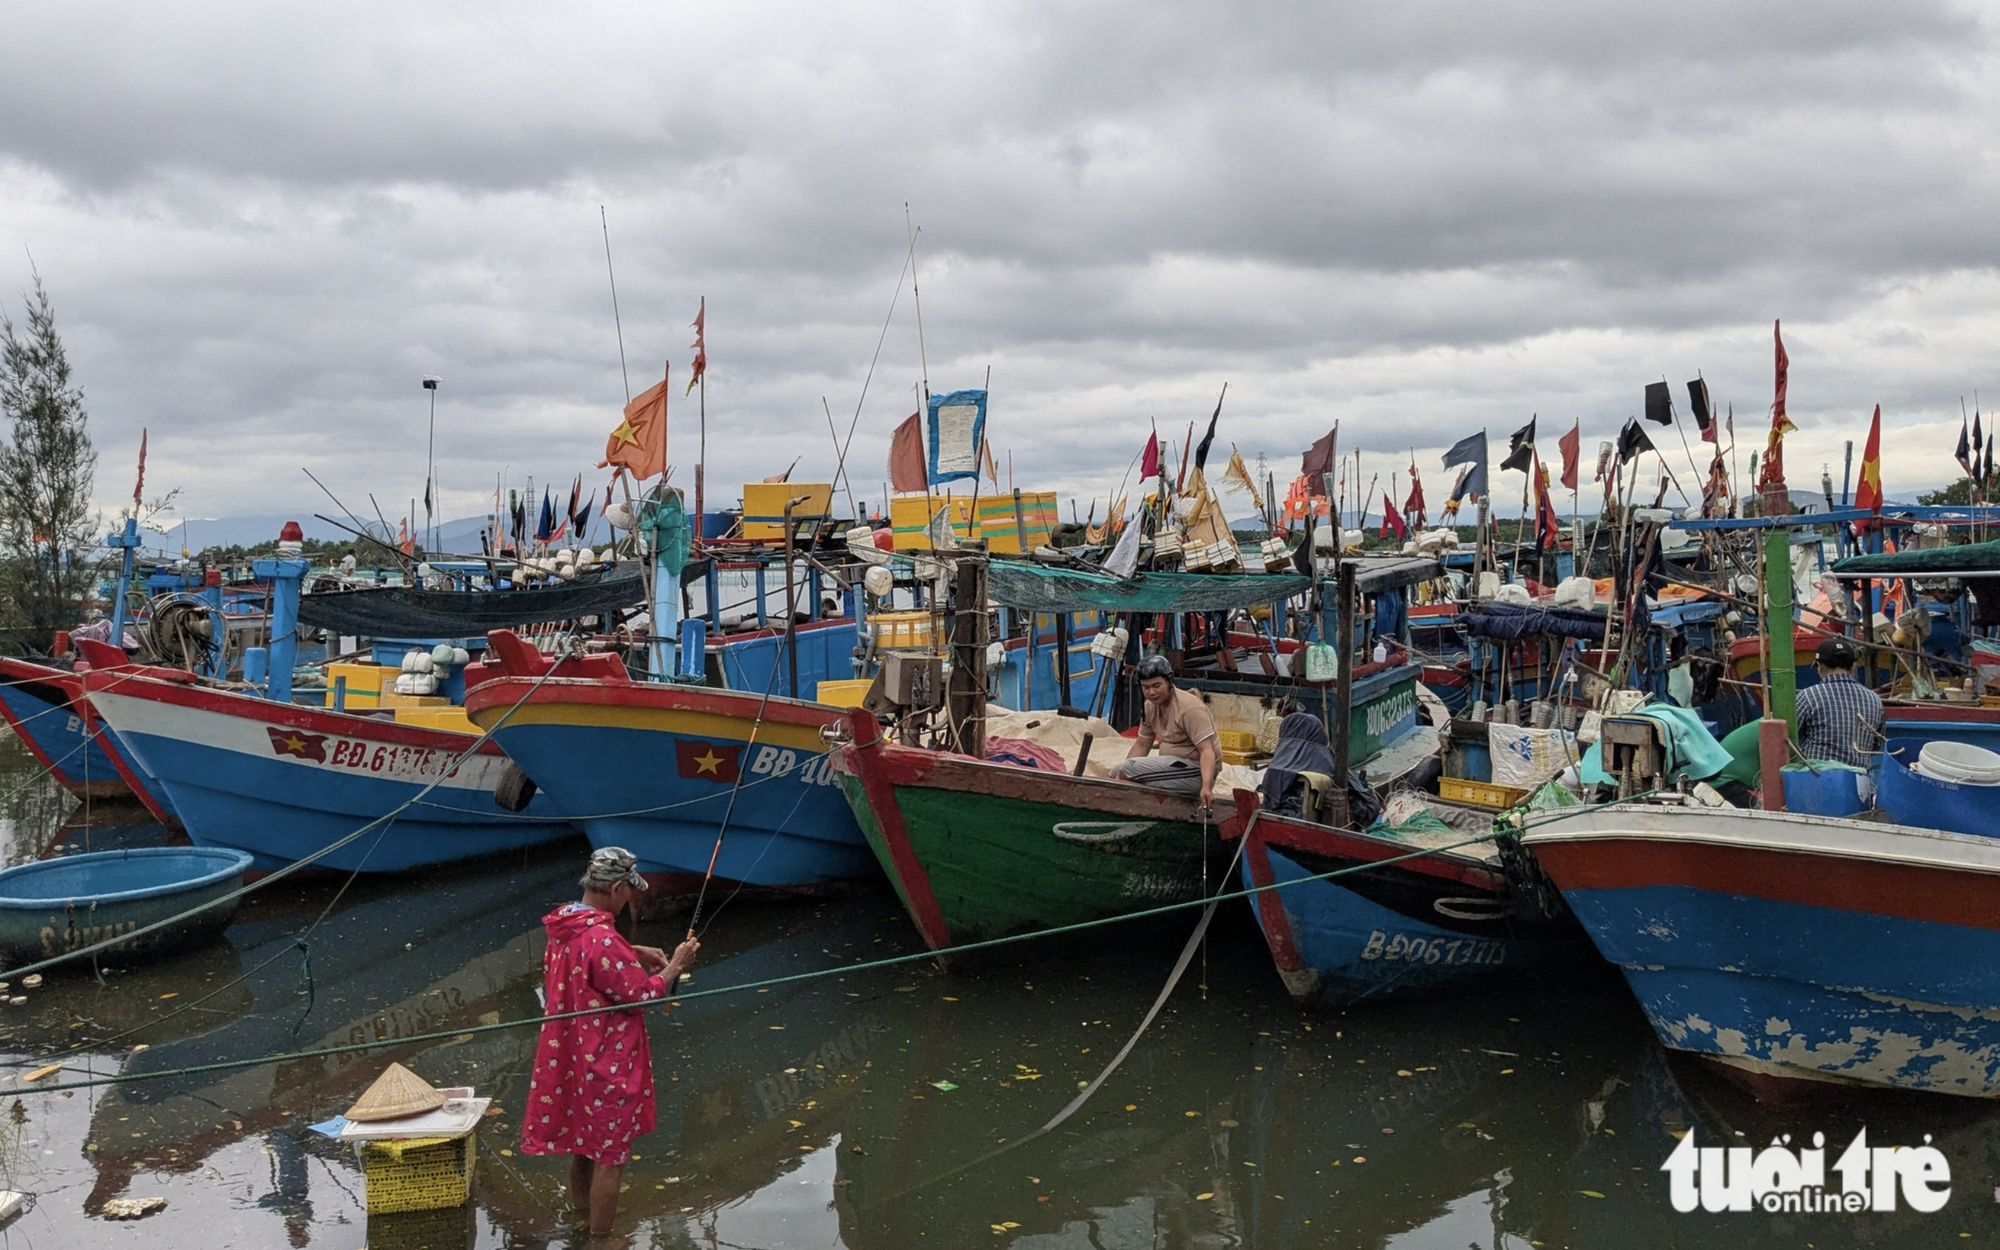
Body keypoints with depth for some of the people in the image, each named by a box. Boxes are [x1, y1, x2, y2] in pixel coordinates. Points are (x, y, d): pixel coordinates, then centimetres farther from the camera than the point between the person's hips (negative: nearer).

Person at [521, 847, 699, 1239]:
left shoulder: (566, 925, 0)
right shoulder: (601, 939, -29)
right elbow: (642, 995, -20)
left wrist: (635, 952, 8)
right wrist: (675, 966, -6)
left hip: (572, 1056, 9)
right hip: (606, 1064, -9)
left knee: (582, 1138, 27)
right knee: (610, 1155, 5)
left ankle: (582, 1211, 45)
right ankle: (600, 1237, 14)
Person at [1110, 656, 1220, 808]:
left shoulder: (1190, 708, -22)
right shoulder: (1151, 706, 3)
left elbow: (1207, 750, -26)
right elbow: (1141, 746, 11)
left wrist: (1206, 786, -41)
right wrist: (1121, 774, 0)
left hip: (1197, 771, -9)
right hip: (1175, 764, 9)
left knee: (1129, 768, -20)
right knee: (1116, 773, 8)